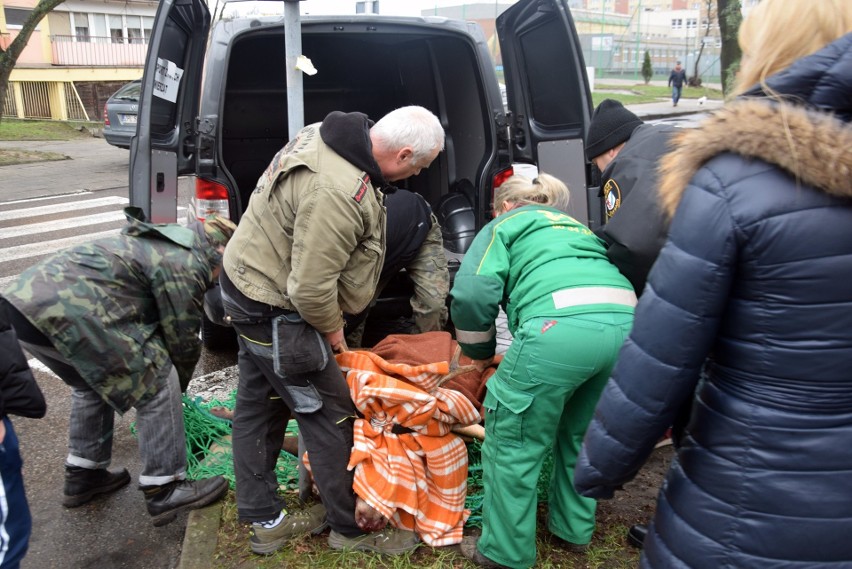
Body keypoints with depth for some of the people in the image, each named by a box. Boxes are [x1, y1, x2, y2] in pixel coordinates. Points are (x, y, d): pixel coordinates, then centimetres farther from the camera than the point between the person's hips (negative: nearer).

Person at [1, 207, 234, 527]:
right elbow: (182, 341, 2)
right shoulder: (186, 264, -5)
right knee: (158, 388, 0)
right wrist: (178, 387, 20)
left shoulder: (167, 246, 24)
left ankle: (83, 476, 39)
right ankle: (165, 491, 9)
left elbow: (159, 325, 31)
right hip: (66, 313, -11)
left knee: (93, 382, 30)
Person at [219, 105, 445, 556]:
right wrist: (332, 331, -9)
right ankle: (352, 528, 22)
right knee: (329, 414, 3)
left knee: (259, 404, 18)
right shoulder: (338, 194, -33)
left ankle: (263, 520, 35)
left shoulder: (326, 135, -2)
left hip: (246, 281, 10)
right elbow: (311, 288, -29)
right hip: (274, 310, -10)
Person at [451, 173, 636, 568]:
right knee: (578, 434, 27)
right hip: (626, 322, 7)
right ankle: (574, 529, 40)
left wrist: (479, 351, 21)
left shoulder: (505, 224, 20)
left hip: (563, 325, -7)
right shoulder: (575, 225, 39)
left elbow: (472, 293, 3)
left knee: (513, 440, 10)